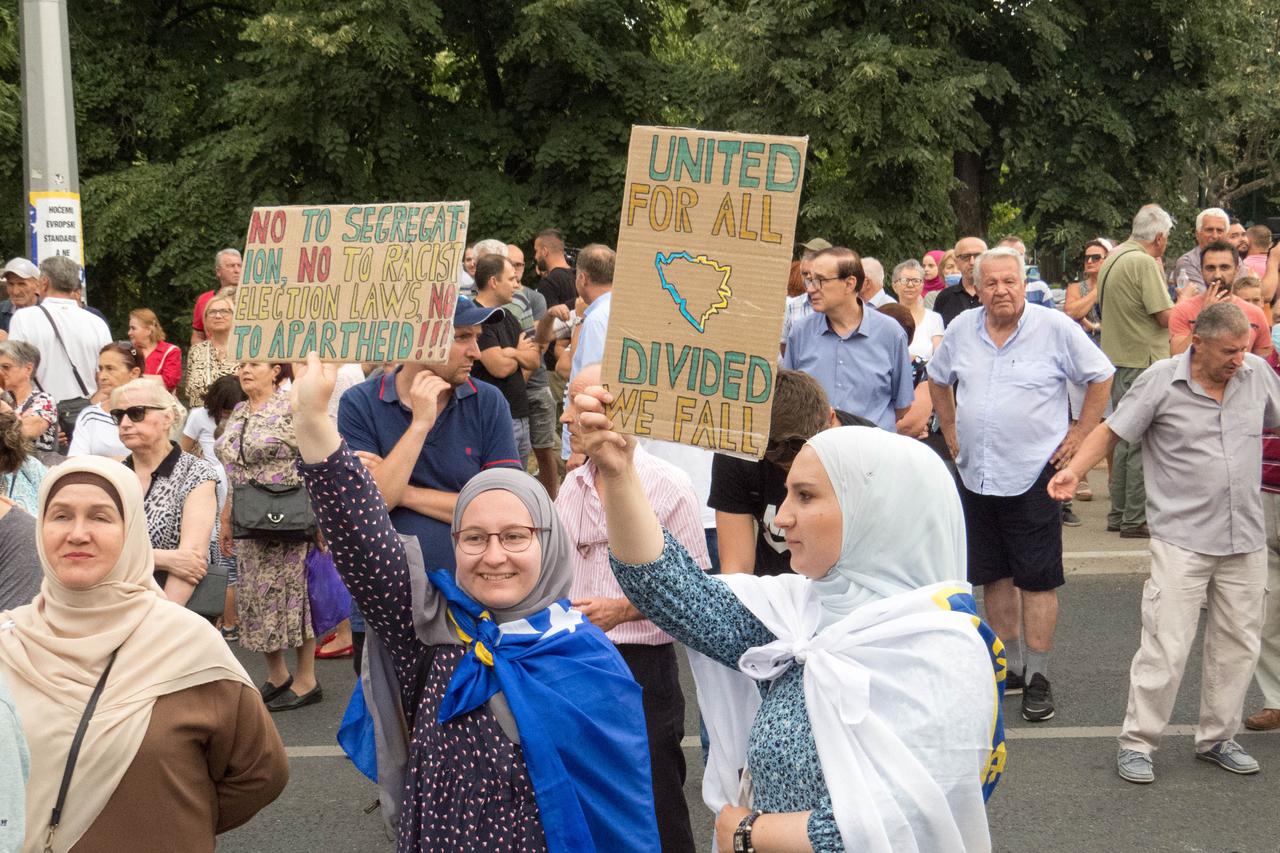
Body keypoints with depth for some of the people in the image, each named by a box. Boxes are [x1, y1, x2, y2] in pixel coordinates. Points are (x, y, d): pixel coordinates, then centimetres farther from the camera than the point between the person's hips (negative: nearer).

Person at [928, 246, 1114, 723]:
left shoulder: (1055, 328, -8)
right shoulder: (961, 330, 4)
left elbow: (1100, 377, 0)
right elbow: (938, 380, 21)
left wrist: (1079, 436, -3)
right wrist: (951, 432, 14)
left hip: (1033, 474, -4)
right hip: (975, 474, 4)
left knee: (1037, 579, -1)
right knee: (995, 576, 13)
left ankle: (1038, 678, 7)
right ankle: (1009, 666, 26)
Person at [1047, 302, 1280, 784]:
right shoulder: (1161, 381, -8)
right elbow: (1112, 429, -5)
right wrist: (1074, 470, -17)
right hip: (1183, 538, -5)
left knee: (1238, 644, 13)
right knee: (1166, 646, -6)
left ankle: (1217, 738, 28)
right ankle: (1137, 743, 7)